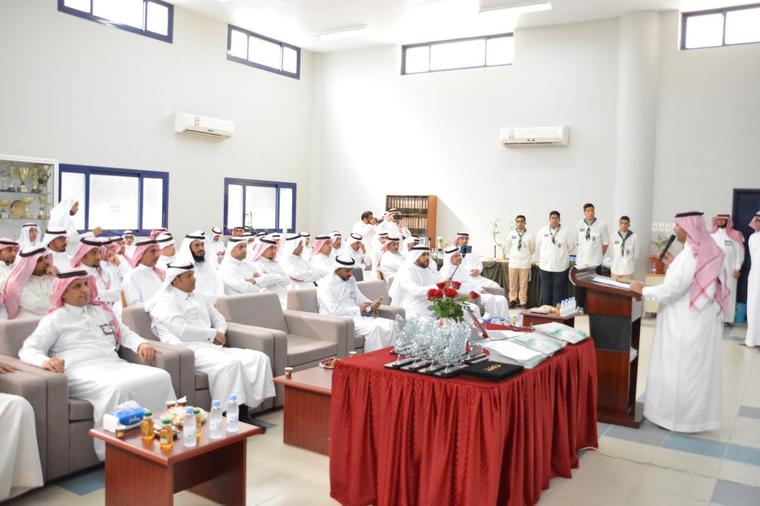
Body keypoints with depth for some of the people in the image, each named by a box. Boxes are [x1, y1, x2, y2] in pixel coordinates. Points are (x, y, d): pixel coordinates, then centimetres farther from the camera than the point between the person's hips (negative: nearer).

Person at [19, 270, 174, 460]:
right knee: (116, 389, -40)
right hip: (81, 372, -5)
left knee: (161, 377, -24)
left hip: (114, 365, 5)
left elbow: (125, 333, 31)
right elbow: (28, 350, 2)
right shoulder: (54, 320, 12)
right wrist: (45, 360, -22)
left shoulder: (103, 310, 27)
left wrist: (141, 344, 7)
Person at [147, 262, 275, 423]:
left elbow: (219, 319, 27)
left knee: (259, 358, -12)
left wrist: (220, 334, 3)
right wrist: (213, 334, -7)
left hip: (211, 347, 8)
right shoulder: (165, 300, -1)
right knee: (231, 363, -35)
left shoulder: (197, 297, 24)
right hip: (190, 350, -8)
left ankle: (244, 409, -15)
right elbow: (182, 331, -15)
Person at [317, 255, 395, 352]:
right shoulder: (325, 285, -9)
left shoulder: (351, 280, 15)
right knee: (373, 328, -32)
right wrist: (358, 309, -16)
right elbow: (334, 310, -18)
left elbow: (360, 298, 17)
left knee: (390, 324, -12)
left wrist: (372, 305, -5)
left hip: (356, 317, 8)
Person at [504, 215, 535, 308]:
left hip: (525, 263, -1)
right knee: (513, 283, 7)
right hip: (513, 262, 1)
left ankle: (523, 302, 11)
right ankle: (512, 300, 20)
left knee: (523, 284, 2)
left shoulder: (529, 235, -5)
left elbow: (532, 249, 8)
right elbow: (507, 246, 13)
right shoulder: (511, 234, -2)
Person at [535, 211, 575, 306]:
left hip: (560, 266, -2)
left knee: (558, 288, 3)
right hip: (545, 265, 2)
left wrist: (562, 254, 11)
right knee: (546, 288, 9)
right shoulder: (543, 230, 1)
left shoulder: (565, 232, -5)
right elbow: (538, 246, 11)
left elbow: (571, 246, 3)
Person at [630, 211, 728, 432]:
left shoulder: (690, 253, -20)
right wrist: (673, 264, 17)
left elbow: (674, 288, -23)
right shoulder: (707, 251, 7)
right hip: (699, 319, 9)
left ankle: (676, 414, 10)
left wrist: (643, 290, -12)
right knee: (695, 367, 15)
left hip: (686, 322, -9)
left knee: (679, 367, 1)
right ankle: (695, 413, 25)